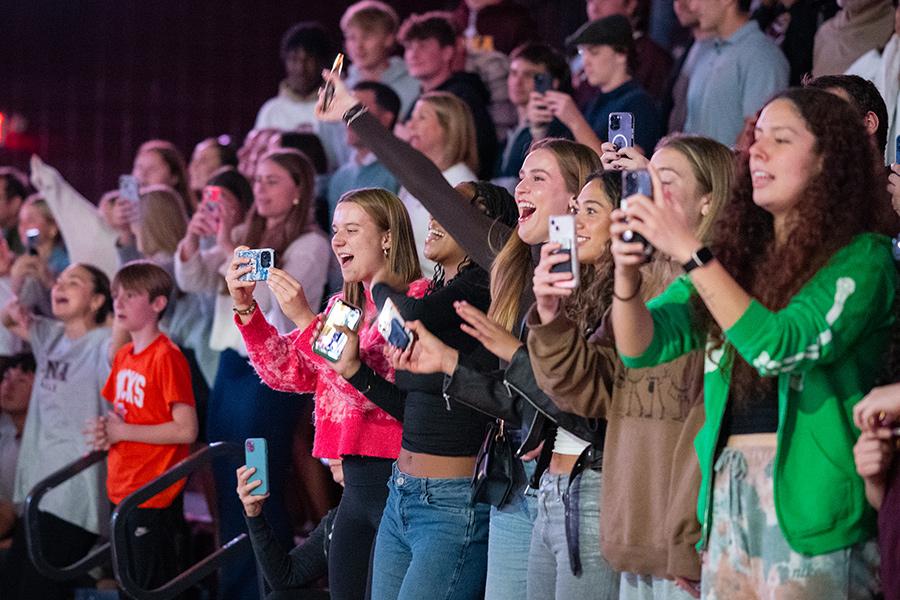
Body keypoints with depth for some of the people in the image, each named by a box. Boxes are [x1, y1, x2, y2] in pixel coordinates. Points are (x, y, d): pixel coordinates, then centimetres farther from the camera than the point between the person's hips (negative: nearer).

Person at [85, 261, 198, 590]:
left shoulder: (167, 357, -15)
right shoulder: (123, 356, 10)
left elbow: (186, 429, -20)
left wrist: (123, 432, -16)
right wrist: (106, 432, 0)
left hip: (154, 498, -9)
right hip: (121, 490, 9)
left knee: (154, 587, -4)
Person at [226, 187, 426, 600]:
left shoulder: (415, 299, -9)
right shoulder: (344, 305, 16)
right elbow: (287, 372, 13)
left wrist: (304, 319, -22)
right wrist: (245, 308, 1)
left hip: (399, 479, -8)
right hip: (355, 484, 8)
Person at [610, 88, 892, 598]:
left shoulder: (863, 259, -5)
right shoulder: (737, 251, 12)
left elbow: (780, 347, -20)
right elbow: (640, 347, 8)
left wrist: (689, 252, -20)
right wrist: (627, 274, -12)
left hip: (808, 500, -5)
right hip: (725, 494, 5)